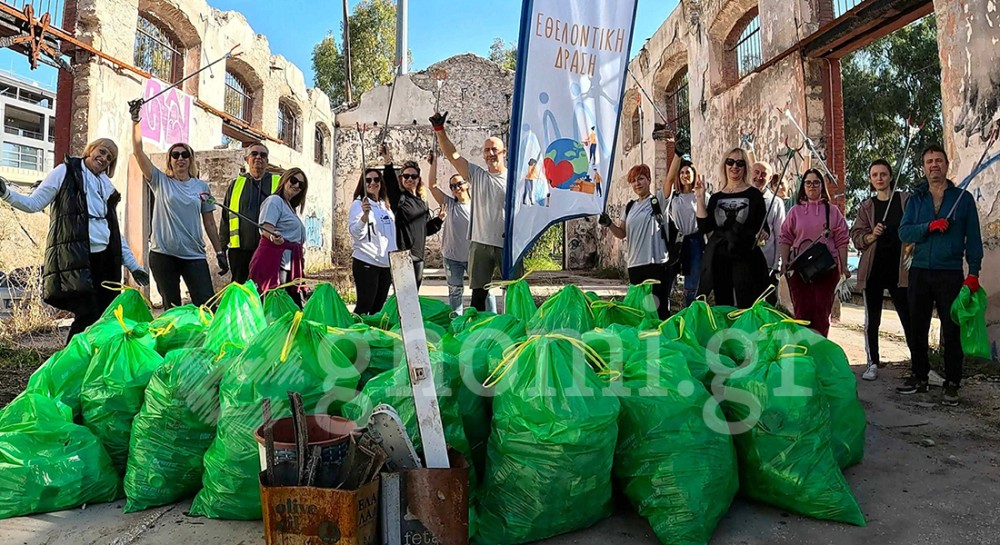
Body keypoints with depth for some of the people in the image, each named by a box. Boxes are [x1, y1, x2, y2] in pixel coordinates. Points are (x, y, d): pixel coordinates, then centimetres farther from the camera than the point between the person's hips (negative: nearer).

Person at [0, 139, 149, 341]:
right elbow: (33, 203, 3)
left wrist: (133, 264, 20)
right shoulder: (66, 172, 8)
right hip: (75, 257, -5)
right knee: (87, 316, -13)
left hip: (104, 258, 6)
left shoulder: (107, 186, 22)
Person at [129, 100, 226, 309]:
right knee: (171, 309, 6)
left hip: (194, 256, 1)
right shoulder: (160, 181, 6)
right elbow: (138, 151, -5)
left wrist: (219, 252, 7)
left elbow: (209, 223, 10)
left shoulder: (202, 187, 8)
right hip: (163, 254, 0)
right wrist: (136, 121, -13)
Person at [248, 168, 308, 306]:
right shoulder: (275, 200, -4)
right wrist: (274, 237, -37)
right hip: (274, 262, -9)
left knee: (296, 304, 2)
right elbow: (266, 229, -17)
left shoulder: (291, 207, 24)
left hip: (289, 265, 9)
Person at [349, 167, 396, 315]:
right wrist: (365, 214, -32)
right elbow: (356, 234, -17)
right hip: (366, 263, -7)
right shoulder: (358, 204, -6)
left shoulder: (385, 205, 14)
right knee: (364, 306, -6)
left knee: (378, 307, 12)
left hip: (386, 264, 7)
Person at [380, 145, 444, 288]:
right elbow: (390, 183, -24)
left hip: (418, 256, 7)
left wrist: (439, 219, 8)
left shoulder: (422, 203, 17)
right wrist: (388, 164, -39)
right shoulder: (399, 198, -2)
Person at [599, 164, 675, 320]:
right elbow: (622, 234, 18)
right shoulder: (630, 207, 17)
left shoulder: (658, 199, 2)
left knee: (660, 307, -5)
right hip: (635, 264, 5)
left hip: (658, 262, -5)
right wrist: (608, 224, 1)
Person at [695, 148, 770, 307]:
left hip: (746, 258, -2)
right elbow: (704, 227, 1)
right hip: (719, 259, 3)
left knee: (746, 307, -5)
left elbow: (763, 228, 7)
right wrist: (700, 198, -4)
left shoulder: (754, 195, 5)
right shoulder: (716, 198, 12)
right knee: (722, 307, 7)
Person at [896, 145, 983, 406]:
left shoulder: (963, 198, 4)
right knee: (917, 327, 8)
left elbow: (973, 238, 2)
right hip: (919, 272, 3)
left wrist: (973, 272, -6)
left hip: (950, 273, -2)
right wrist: (929, 226, -18)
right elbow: (904, 233, 0)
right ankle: (920, 377, 20)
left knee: (952, 330, 0)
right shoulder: (916, 198, 10)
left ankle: (952, 384, 10)